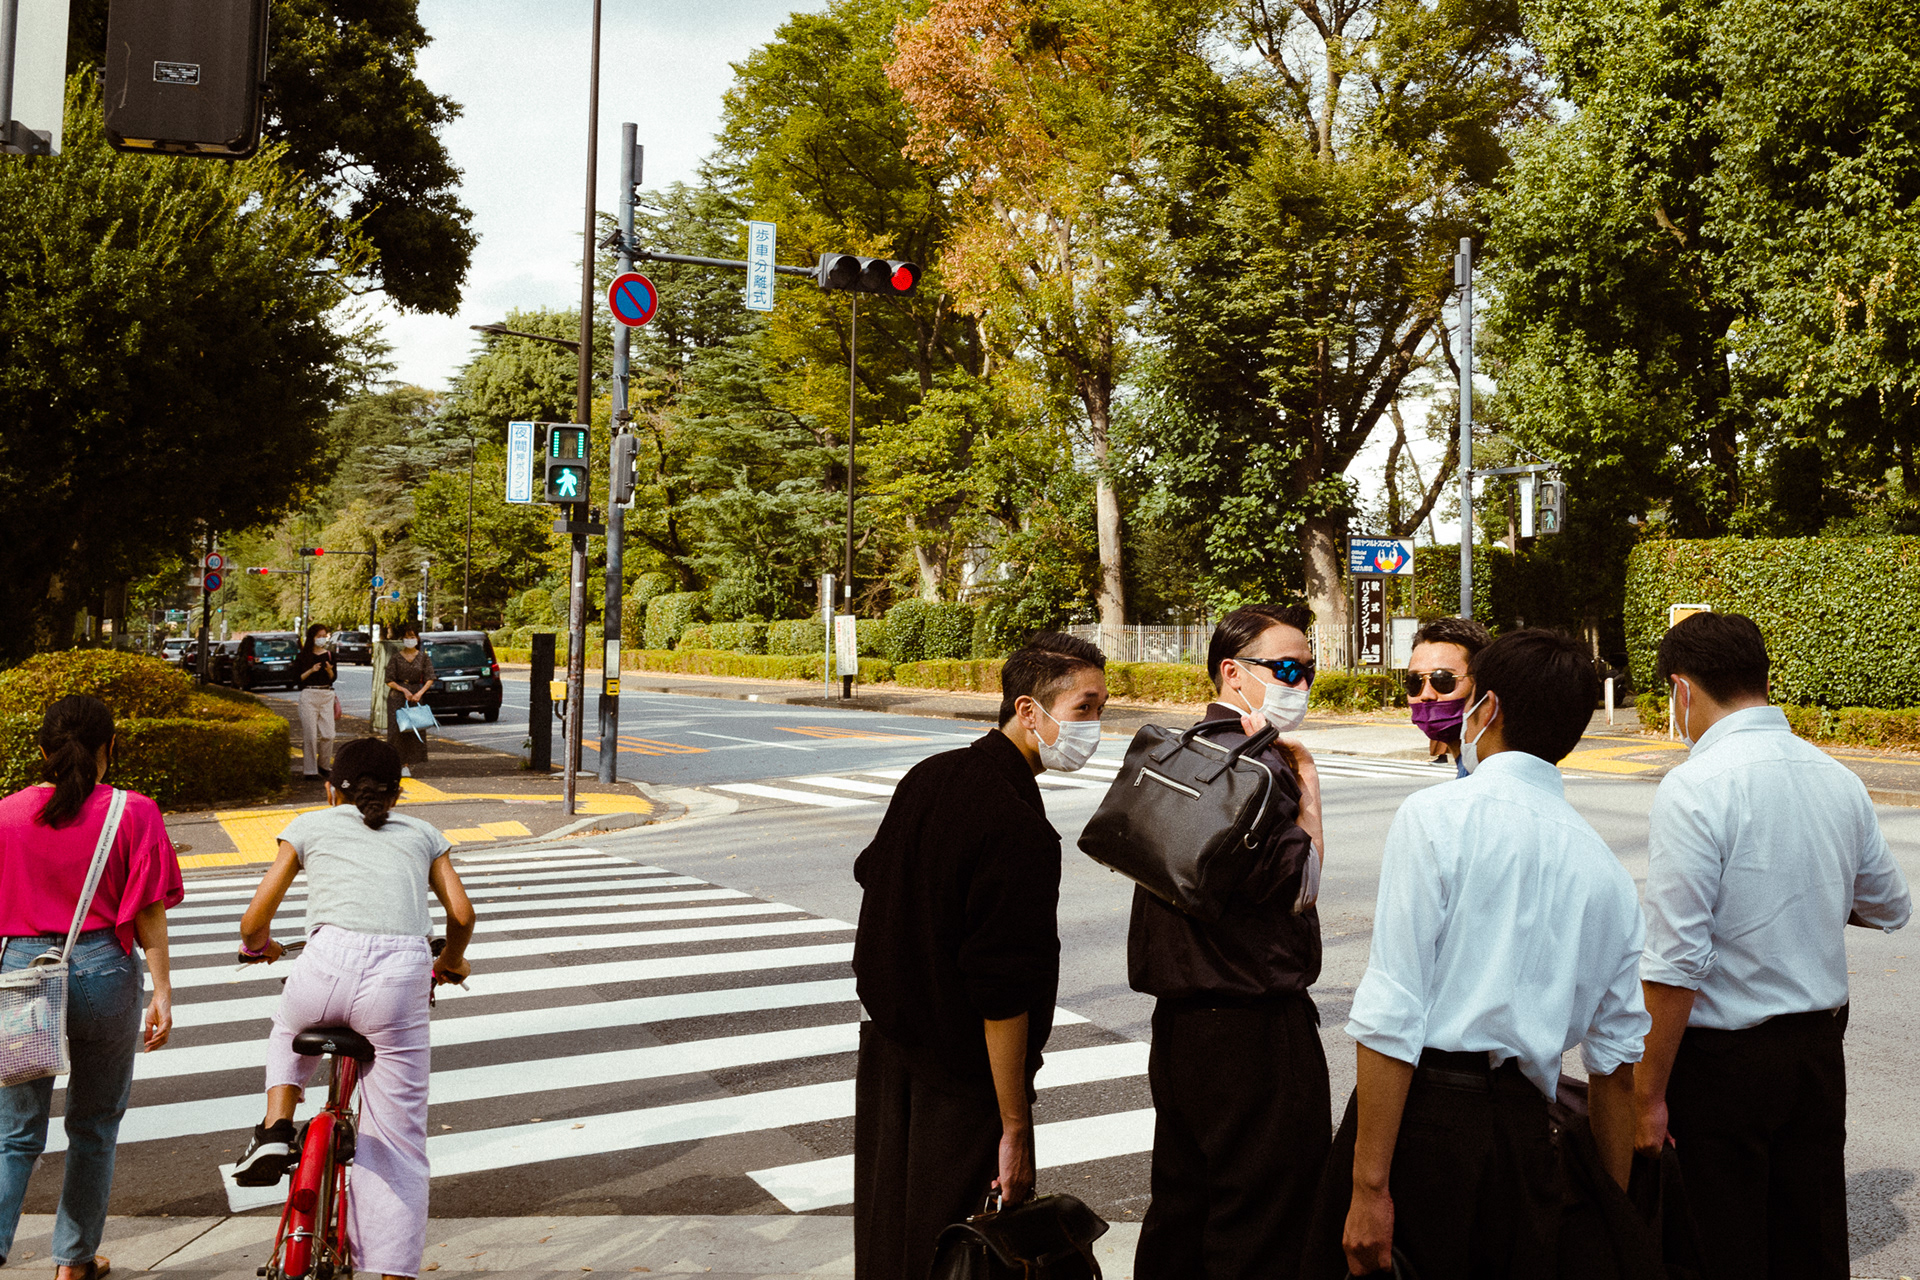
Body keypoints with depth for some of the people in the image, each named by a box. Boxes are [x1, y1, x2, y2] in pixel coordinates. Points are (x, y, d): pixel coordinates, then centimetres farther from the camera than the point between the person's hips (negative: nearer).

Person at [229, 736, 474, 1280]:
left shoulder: (309, 826, 22)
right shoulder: (421, 833, 25)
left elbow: (255, 920, 18)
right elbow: (462, 915, 15)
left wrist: (258, 947, 41)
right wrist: (450, 963, 35)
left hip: (329, 961, 0)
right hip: (401, 972, 0)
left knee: (290, 1031, 38)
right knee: (397, 1143, 10)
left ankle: (275, 1128, 17)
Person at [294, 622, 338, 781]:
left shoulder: (329, 654, 11)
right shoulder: (303, 656, 2)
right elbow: (296, 680, -1)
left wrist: (329, 670, -6)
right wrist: (311, 671, -13)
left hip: (327, 695, 3)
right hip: (309, 695, -3)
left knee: (328, 734, -1)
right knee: (310, 734, -4)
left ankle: (323, 765, 16)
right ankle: (310, 769, 2)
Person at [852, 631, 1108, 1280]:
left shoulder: (928, 775, 0)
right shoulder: (1020, 830, -25)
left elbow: (869, 872, 16)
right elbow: (1004, 995, -25)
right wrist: (1015, 1128, -19)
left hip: (886, 1044, 8)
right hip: (963, 1078, -8)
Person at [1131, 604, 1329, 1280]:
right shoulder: (1261, 767, -18)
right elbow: (1294, 887, -18)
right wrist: (1308, 785, -7)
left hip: (1180, 1015, 9)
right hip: (1253, 1027, -9)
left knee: (1180, 1201, 20)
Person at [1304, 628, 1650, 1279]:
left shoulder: (1433, 815, -6)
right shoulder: (1608, 871, 11)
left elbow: (1392, 1015, -13)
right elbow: (1616, 1058, 15)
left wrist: (1370, 1185, -12)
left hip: (1423, 1110, -6)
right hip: (1524, 1133, 6)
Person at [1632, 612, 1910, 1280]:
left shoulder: (1694, 787, -20)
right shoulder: (1839, 779, 1)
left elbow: (1674, 964, -22)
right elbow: (1889, 907, 17)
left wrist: (1648, 1095, -16)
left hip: (1723, 1059, -7)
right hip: (1822, 1046, 7)